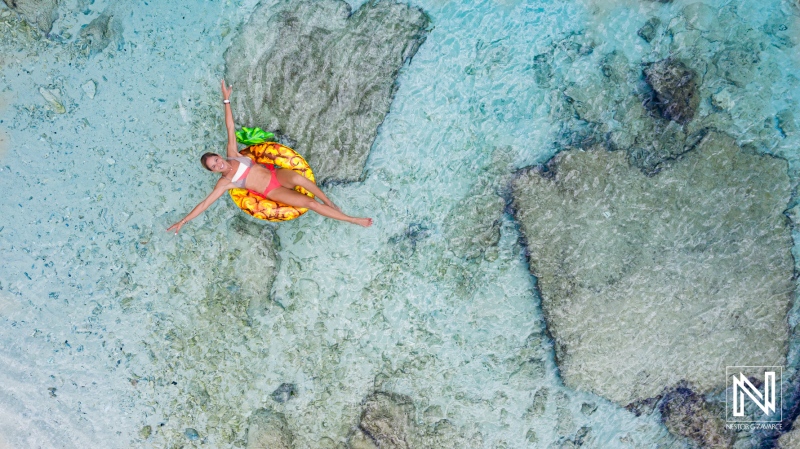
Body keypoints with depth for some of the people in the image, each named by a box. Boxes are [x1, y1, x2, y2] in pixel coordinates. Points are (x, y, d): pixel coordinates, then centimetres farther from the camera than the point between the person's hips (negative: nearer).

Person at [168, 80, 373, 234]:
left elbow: (230, 129, 2)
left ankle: (330, 203, -14)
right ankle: (352, 220, -15)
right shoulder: (225, 182, -4)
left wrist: (226, 100, 0)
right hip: (272, 191, -3)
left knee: (298, 178, -34)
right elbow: (205, 203, -5)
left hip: (276, 174, 3)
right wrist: (183, 221, -9)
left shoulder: (233, 155, 5)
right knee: (308, 202, -18)